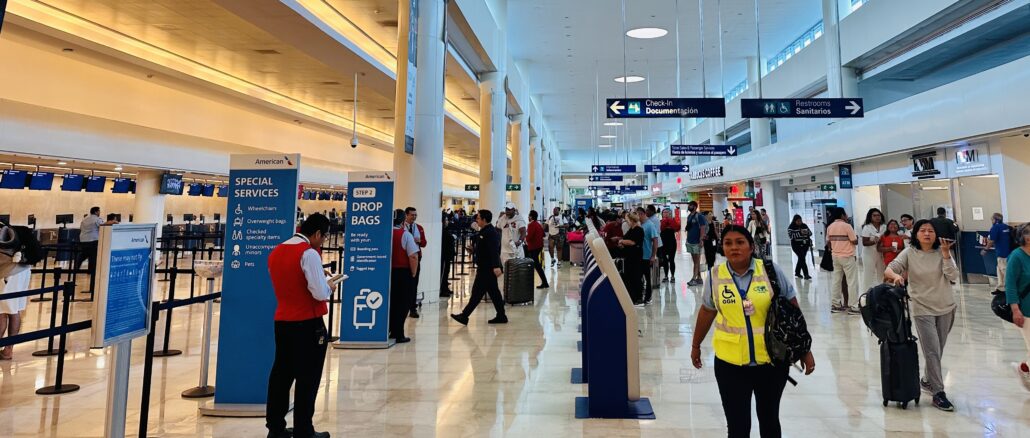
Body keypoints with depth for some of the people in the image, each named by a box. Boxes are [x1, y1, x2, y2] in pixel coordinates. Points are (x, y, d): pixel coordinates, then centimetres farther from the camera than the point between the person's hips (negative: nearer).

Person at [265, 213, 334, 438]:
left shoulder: (275, 252, 9)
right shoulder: (309, 253, -16)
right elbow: (320, 293, -20)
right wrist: (329, 285, 1)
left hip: (282, 321, 8)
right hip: (308, 324, -8)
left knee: (281, 373, 15)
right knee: (307, 378, 2)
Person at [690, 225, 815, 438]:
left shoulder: (770, 270, -6)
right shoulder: (715, 276, -4)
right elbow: (707, 312, 9)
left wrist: (805, 349, 1)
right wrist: (696, 345, 16)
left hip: (772, 360, 0)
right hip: (730, 363, 0)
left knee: (769, 420, 17)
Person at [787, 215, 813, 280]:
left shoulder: (804, 226, 8)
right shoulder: (791, 227, -7)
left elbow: (810, 233, 12)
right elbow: (791, 235, -18)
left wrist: (807, 232, -12)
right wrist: (800, 233, -27)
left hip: (805, 245, 5)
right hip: (797, 245, -5)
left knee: (801, 258, 12)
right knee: (802, 258, -14)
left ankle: (797, 272, 27)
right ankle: (806, 274, -14)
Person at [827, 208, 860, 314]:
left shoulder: (830, 227, 4)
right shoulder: (847, 226, -12)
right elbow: (855, 242, -11)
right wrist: (856, 237, 9)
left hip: (835, 256, 6)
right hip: (847, 257, -6)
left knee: (837, 280, 11)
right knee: (852, 281, -1)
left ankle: (835, 304, 14)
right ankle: (852, 306, -1)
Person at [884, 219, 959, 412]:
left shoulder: (942, 252, -2)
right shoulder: (909, 253, -7)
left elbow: (953, 276, -11)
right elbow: (888, 269, -12)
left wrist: (946, 253, -20)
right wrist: (896, 275, -34)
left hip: (946, 307, 3)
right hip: (922, 309, -3)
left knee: (937, 351, 16)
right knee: (932, 351, -6)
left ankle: (927, 380, 36)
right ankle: (938, 393, 1)